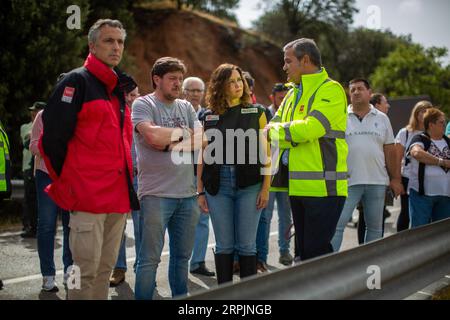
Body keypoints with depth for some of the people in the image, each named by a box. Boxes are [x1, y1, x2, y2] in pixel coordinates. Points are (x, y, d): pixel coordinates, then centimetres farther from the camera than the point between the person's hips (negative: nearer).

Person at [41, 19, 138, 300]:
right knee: (86, 269, -6)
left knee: (106, 268, 12)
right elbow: (52, 137, -12)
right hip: (88, 196, -7)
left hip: (118, 196, 8)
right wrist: (67, 182, -6)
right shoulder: (77, 81, -6)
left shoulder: (118, 89, 19)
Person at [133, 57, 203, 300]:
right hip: (156, 194, -6)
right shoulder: (143, 104, -1)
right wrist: (183, 132, -3)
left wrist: (169, 144, -10)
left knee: (182, 256, 13)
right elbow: (153, 135, -19)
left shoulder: (186, 107, 15)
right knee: (150, 258, -2)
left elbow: (201, 140, 3)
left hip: (186, 193, 6)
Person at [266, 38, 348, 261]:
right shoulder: (293, 93, 18)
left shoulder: (330, 90, -9)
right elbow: (273, 129, 15)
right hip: (298, 185, 9)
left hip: (322, 186, -9)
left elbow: (311, 127, -23)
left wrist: (276, 130, -8)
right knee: (304, 249, 16)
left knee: (317, 251, -7)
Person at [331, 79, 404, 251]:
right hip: (348, 181, -3)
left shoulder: (382, 119, 10)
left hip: (377, 181, 3)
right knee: (337, 223, -7)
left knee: (375, 226, 10)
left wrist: (395, 179, 7)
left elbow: (390, 150, 11)